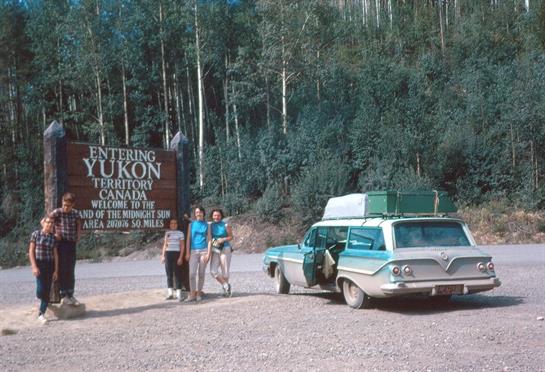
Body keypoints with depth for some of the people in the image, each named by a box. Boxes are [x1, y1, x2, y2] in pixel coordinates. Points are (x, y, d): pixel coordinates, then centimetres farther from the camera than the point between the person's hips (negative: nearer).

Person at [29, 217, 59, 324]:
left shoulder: (53, 238, 5)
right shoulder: (36, 234, -3)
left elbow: (55, 255, 6)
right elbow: (31, 251, -5)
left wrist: (56, 271, 1)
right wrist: (34, 267, -14)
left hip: (50, 265, 3)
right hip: (39, 264, -3)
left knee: (47, 291, 0)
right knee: (41, 290, -14)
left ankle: (41, 314, 9)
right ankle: (39, 295, 24)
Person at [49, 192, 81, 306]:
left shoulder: (75, 213, 4)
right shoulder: (57, 212, -9)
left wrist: (78, 235, 6)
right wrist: (54, 233, -11)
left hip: (72, 244, 4)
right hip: (61, 244, -4)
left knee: (71, 271, 10)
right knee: (62, 270, -1)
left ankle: (70, 295, 18)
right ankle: (63, 296, 5)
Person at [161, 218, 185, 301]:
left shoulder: (180, 233, 2)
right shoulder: (167, 233, 13)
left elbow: (182, 246, -1)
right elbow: (165, 245, 18)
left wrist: (181, 257, -9)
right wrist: (163, 255, 10)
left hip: (177, 254, -3)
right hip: (168, 254, 4)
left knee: (177, 274, -3)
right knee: (169, 273, 2)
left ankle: (179, 293, -1)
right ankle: (170, 293, 4)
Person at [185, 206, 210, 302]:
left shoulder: (206, 225, 7)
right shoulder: (191, 224, 9)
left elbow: (209, 239, 4)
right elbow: (188, 239, 8)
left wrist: (208, 253, -5)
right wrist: (187, 253, 0)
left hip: (203, 251, 0)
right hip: (193, 251, 0)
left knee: (201, 273, 3)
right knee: (192, 273, -10)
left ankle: (199, 293, 11)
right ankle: (192, 294, -6)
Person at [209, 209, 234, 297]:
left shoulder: (225, 226, -2)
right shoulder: (210, 226, 6)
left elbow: (231, 236, 3)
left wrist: (223, 239, -12)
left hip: (225, 249, -3)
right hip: (215, 250, 3)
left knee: (225, 271, 1)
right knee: (213, 271, -9)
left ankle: (225, 289, 23)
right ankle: (226, 285, 11)